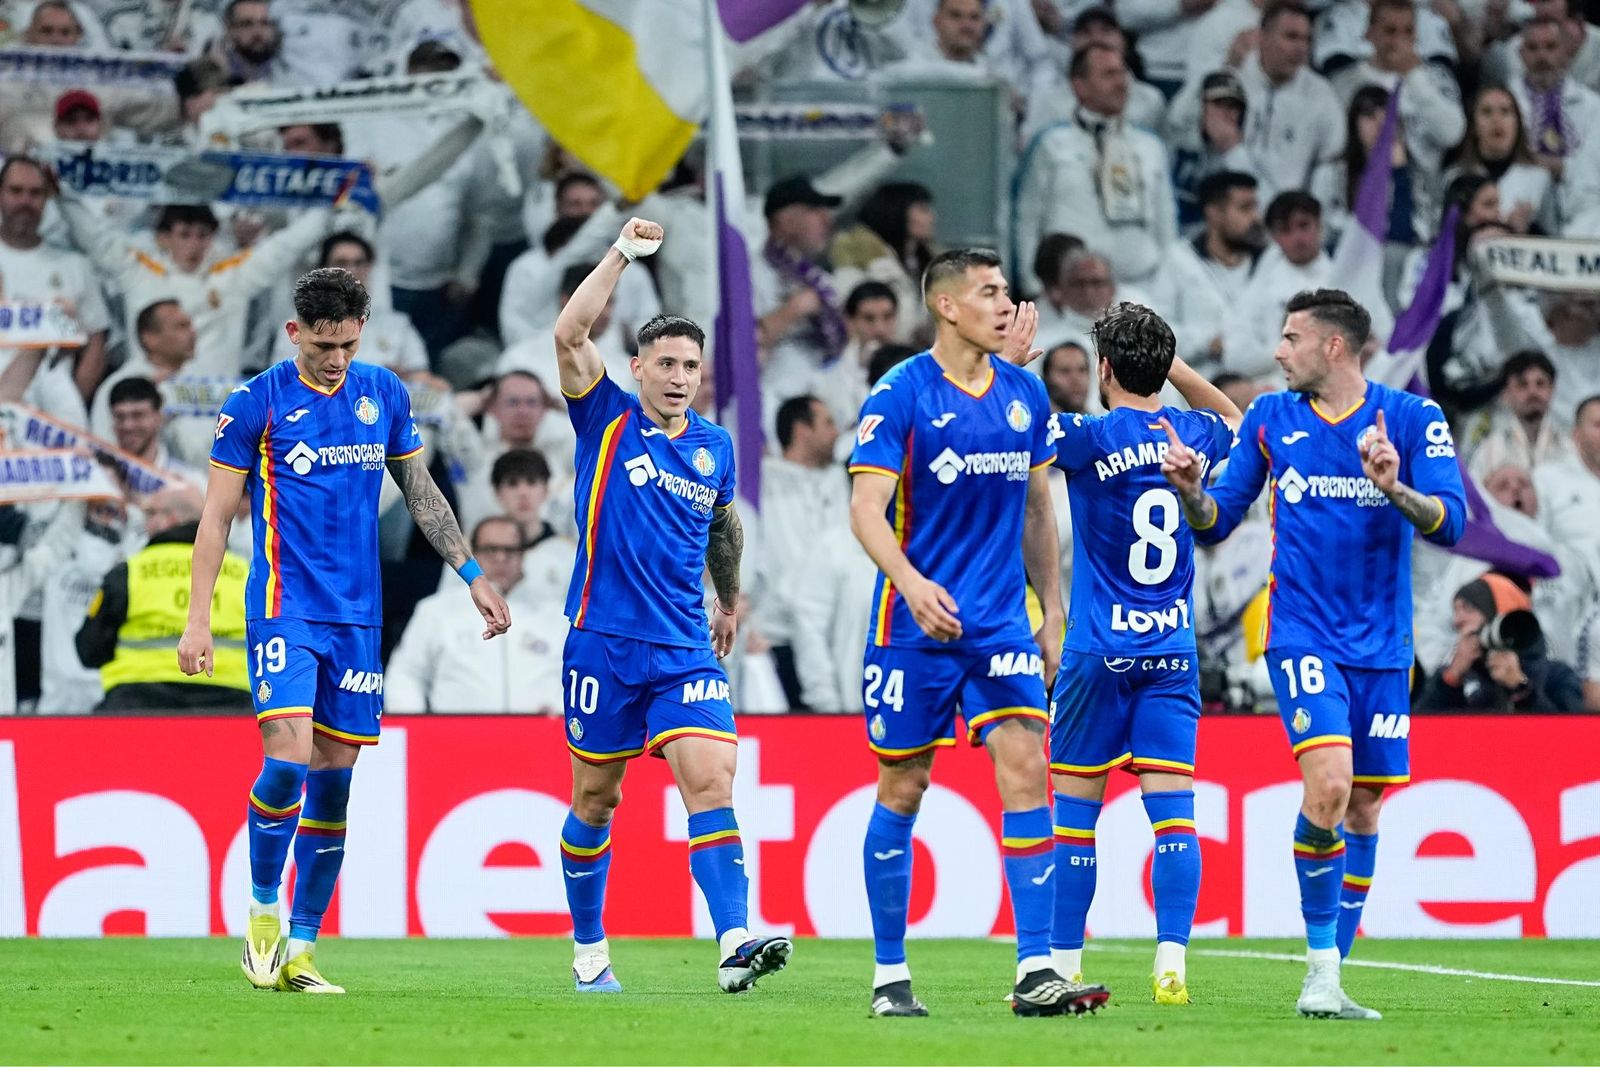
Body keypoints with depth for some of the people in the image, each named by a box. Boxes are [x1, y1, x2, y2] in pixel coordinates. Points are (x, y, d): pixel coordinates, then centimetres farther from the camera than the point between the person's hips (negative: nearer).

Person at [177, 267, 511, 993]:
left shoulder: (384, 394, 8)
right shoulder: (255, 404, -5)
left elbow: (421, 493, 19)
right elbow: (217, 516, -3)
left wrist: (473, 577, 15)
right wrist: (197, 619, -8)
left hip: (358, 616, 4)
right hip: (284, 611, -4)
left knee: (334, 778, 3)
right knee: (288, 761, -19)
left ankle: (298, 951, 9)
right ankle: (262, 913, 2)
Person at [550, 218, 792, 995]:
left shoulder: (714, 448, 9)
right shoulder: (607, 422, -2)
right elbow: (569, 334, -17)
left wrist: (729, 600, 36)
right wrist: (623, 254, -19)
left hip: (685, 648, 2)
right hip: (604, 641, -2)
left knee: (711, 781, -14)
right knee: (596, 799, 8)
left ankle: (734, 945, -24)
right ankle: (589, 951, 23)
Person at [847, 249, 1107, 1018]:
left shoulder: (1025, 395, 8)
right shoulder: (901, 396, -8)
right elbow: (866, 508, -15)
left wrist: (1052, 615, 15)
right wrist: (911, 582, -31)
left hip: (1002, 625, 4)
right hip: (915, 627, -4)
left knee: (1025, 770, -10)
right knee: (902, 792, 3)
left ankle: (1036, 972, -12)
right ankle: (889, 975, 15)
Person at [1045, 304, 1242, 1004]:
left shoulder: (1092, 438, -10)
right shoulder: (1189, 436, 5)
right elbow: (1230, 418, 29)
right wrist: (1173, 365, 23)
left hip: (1100, 651, -3)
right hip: (1174, 650, 3)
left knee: (1075, 807, 5)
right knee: (1172, 807, -2)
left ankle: (1064, 965, 8)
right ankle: (1171, 964, -13)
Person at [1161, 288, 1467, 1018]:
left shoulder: (1412, 417, -2)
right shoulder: (1269, 418, 4)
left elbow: (1450, 522, -11)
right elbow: (1217, 521, 9)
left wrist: (1396, 491, -29)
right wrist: (1191, 490, -12)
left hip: (1381, 646, 1)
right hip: (1303, 635, -1)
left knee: (1365, 808, 5)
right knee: (1328, 784, -21)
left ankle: (1330, 978, 17)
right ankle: (1320, 966, -10)